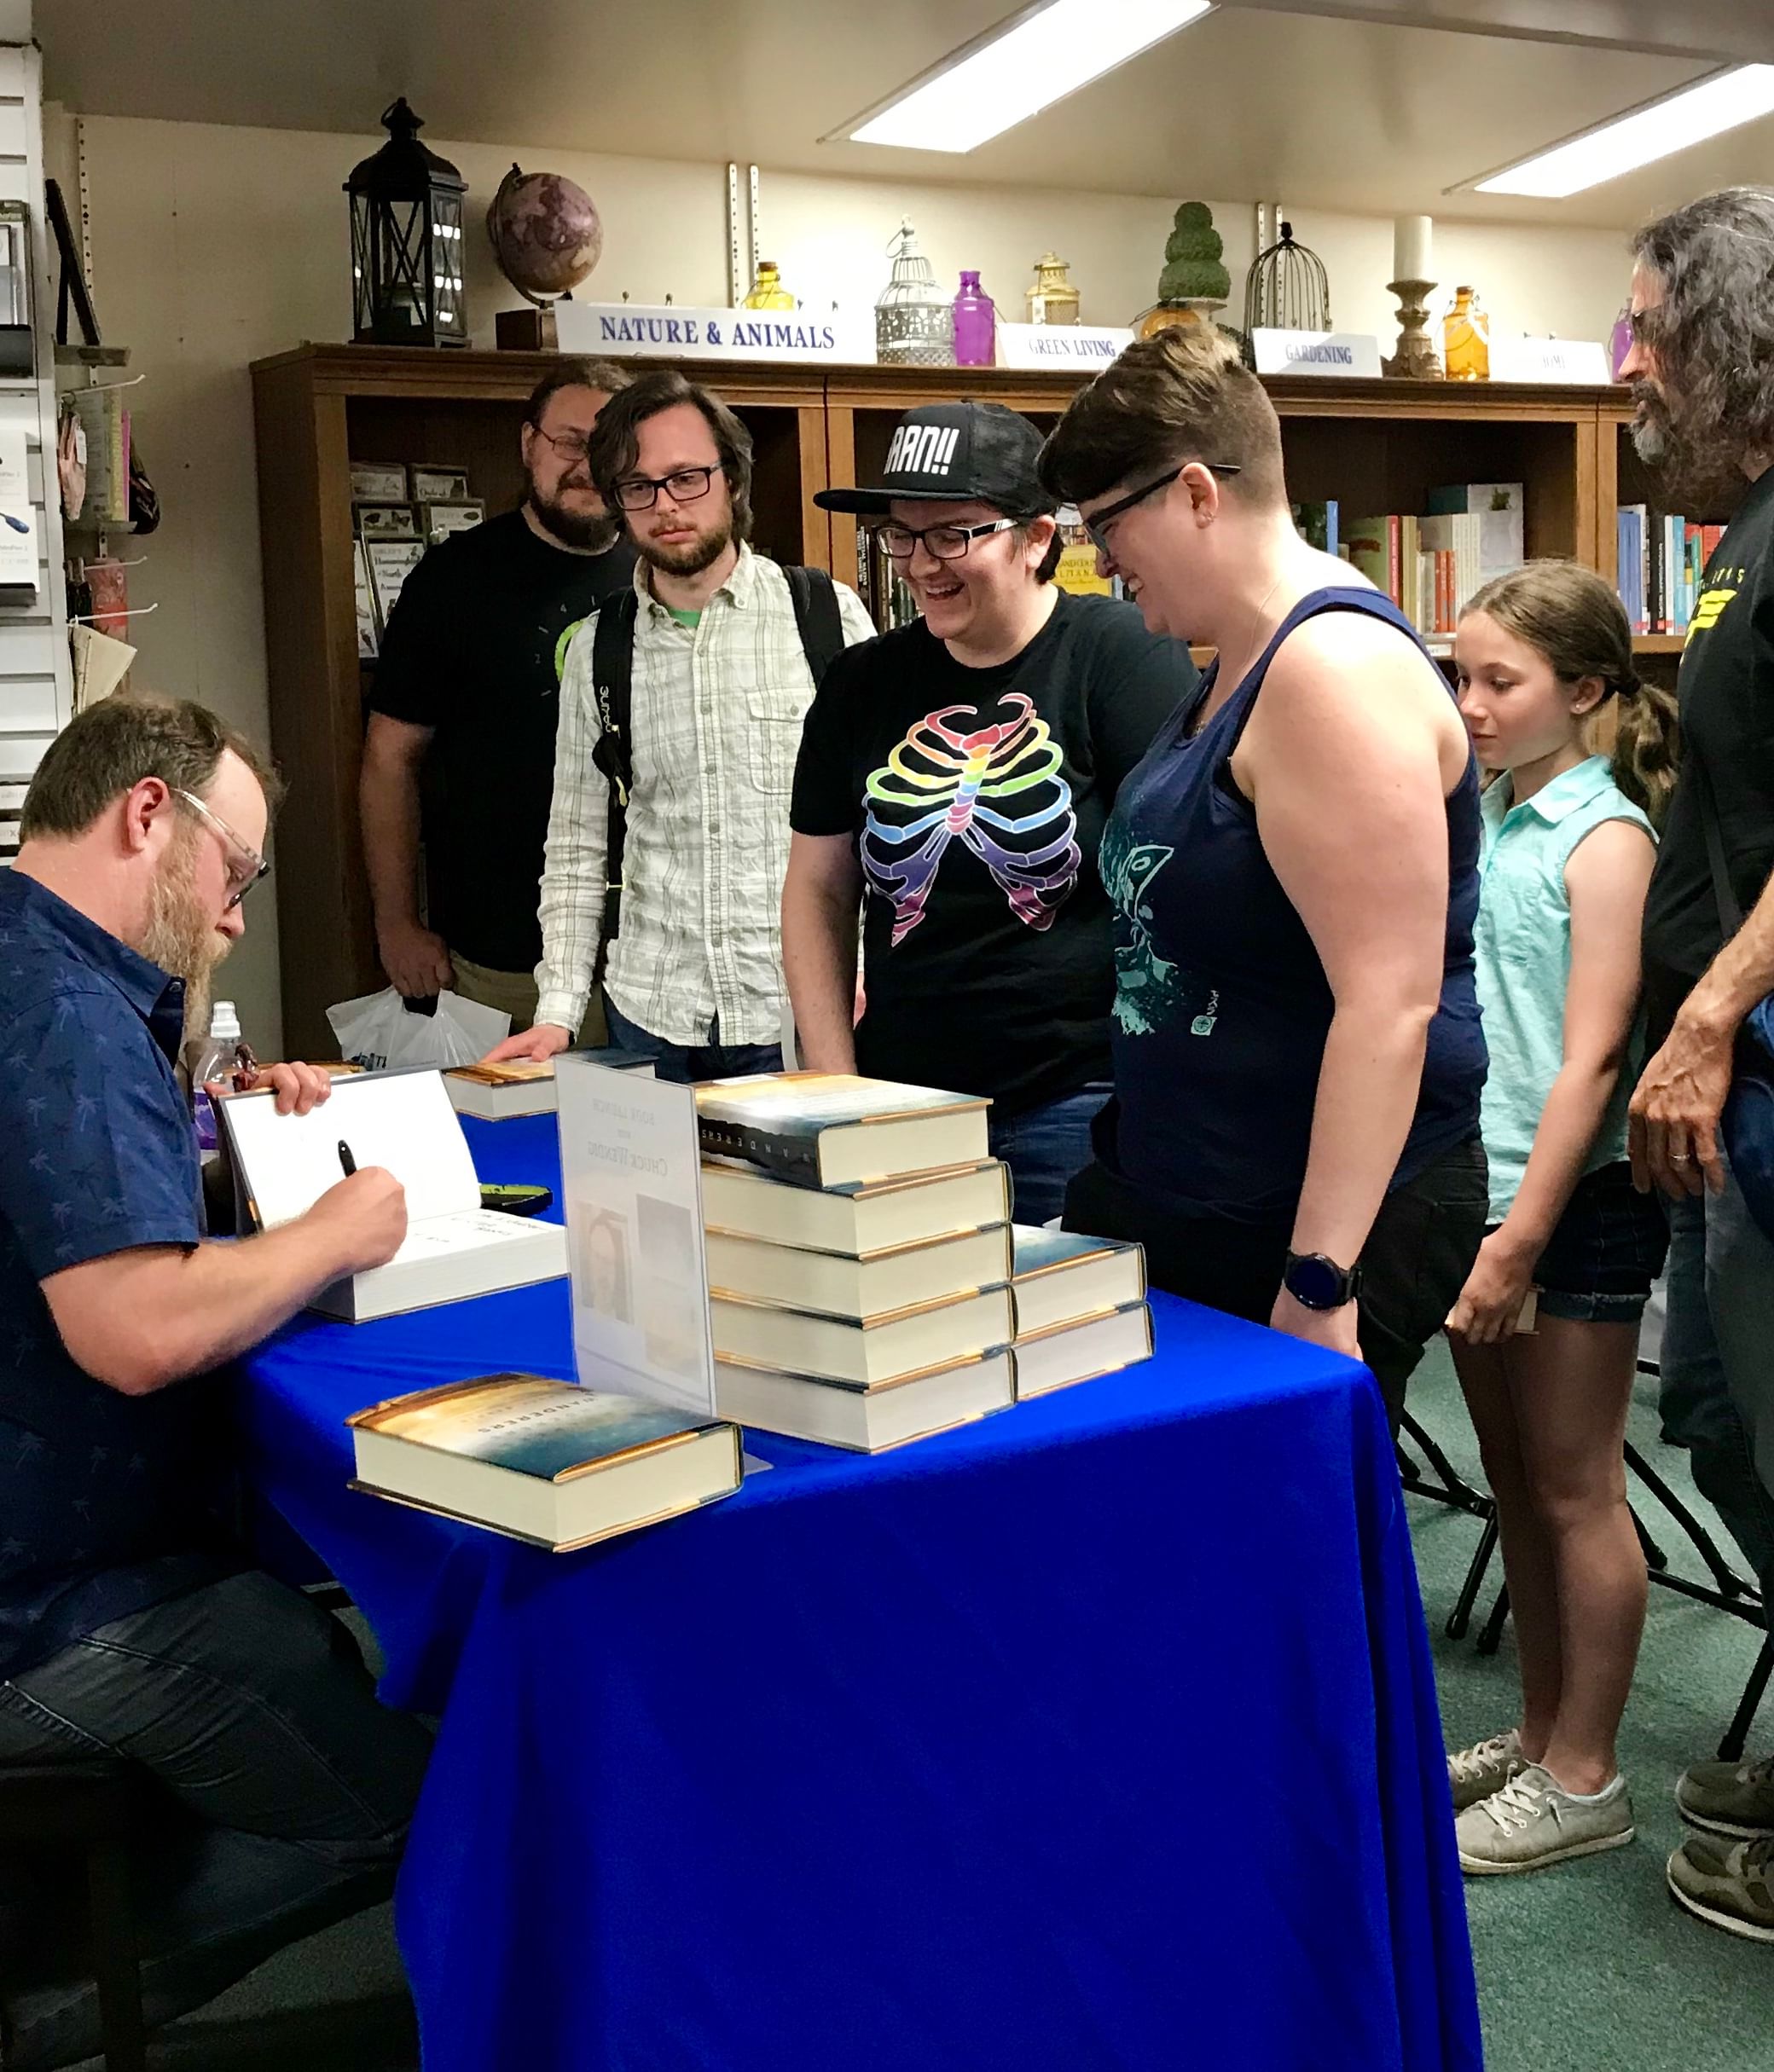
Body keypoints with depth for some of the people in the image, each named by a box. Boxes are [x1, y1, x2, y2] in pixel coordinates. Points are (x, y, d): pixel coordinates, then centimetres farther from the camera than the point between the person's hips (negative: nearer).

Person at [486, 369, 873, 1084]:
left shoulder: (829, 616, -1)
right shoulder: (597, 648, 8)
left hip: (804, 1017, -2)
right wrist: (558, 1012, 0)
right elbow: (577, 849, 10)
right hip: (650, 1018, 2)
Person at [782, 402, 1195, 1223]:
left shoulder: (1122, 655, -7)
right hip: (902, 1110, 4)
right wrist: (835, 1086, 7)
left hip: (1083, 1108, -4)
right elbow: (818, 889, 14)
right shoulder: (862, 685, 8)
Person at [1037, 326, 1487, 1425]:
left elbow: (1390, 1003, -26)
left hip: (1325, 1218, -9)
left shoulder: (1337, 667, -20)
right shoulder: (1240, 665, 13)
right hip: (1165, 1193, 9)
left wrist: (1319, 1283, -25)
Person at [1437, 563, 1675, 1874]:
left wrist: (1523, 1237, -19)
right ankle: (1540, 1736, 29)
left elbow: (1591, 1058, -16)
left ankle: (1584, 1779, 14)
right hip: (1477, 1185, 7)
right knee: (1514, 1480, 15)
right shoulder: (1480, 822, 10)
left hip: (1576, 1200, -7)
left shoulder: (1604, 836, -11)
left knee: (1574, 1488, 2)